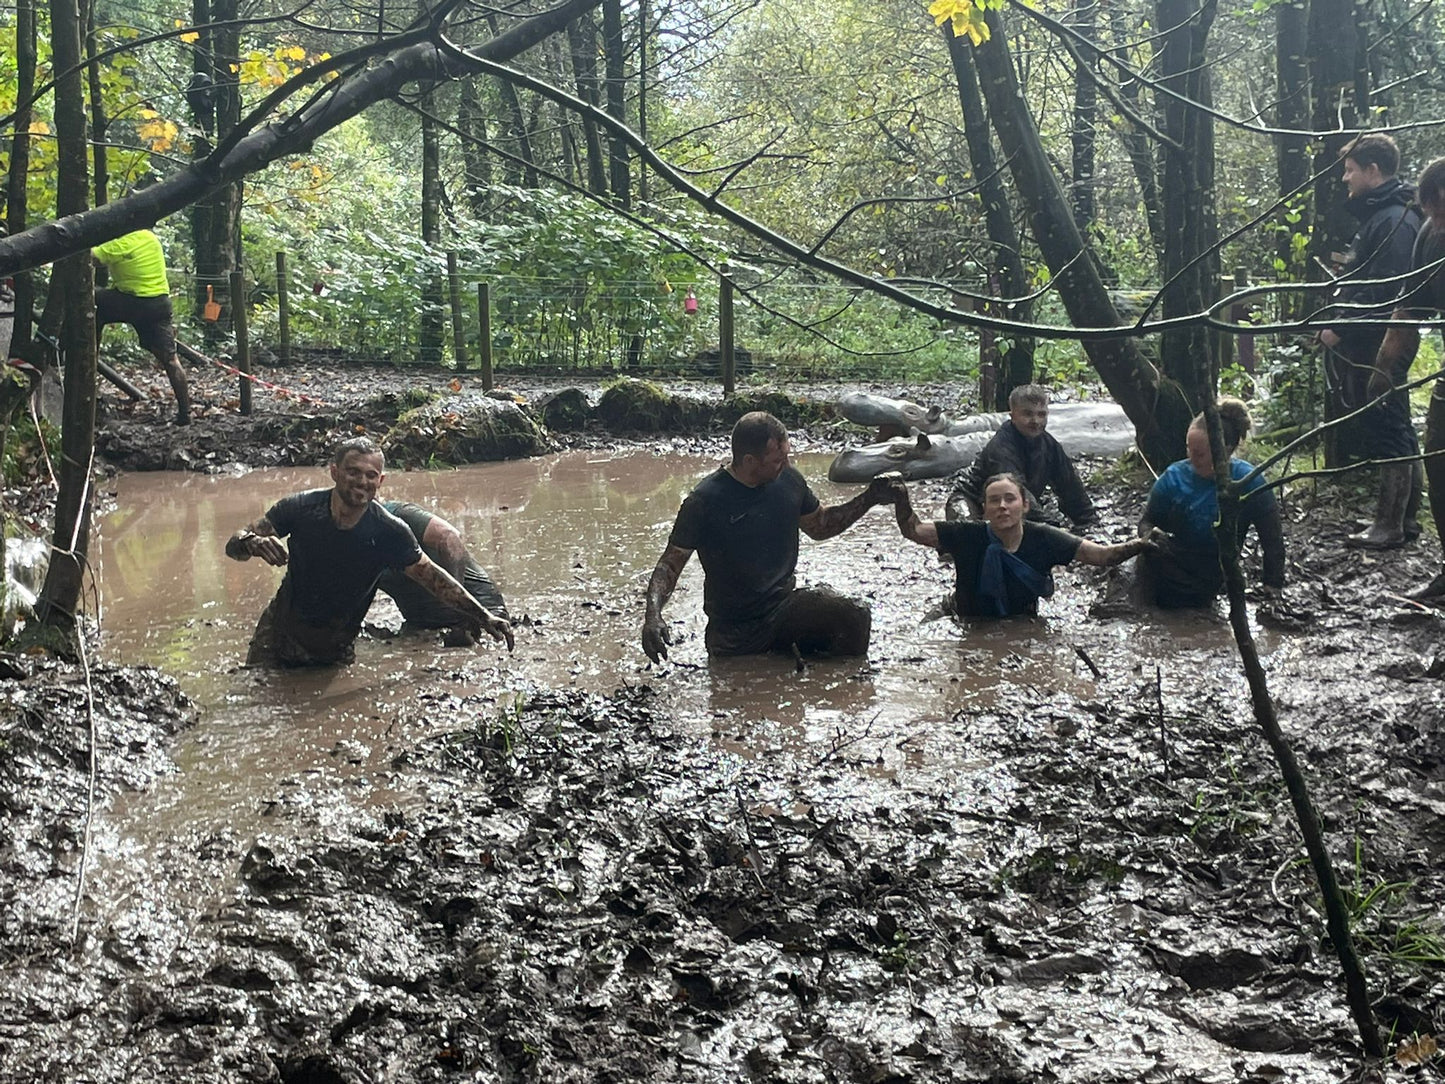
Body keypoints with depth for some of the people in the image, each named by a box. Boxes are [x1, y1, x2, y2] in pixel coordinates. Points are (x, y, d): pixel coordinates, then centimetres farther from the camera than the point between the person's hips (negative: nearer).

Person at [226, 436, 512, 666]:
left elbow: (433, 577, -5)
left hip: (334, 649, 1)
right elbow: (233, 545, -15)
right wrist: (253, 544, -39)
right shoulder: (301, 508, -19)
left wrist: (484, 616, -9)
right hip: (280, 632, -1)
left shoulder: (389, 533, -17)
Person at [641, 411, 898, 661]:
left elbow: (819, 526, 17)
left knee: (855, 616, -21)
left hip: (784, 606, 3)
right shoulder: (704, 501, -16)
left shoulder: (788, 480, -1)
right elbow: (671, 563, -12)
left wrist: (869, 499, 6)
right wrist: (653, 616, -28)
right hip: (733, 629, -2)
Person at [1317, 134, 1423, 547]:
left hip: (1382, 346, -10)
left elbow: (1383, 291, -23)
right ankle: (1406, 514, 21)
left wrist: (1342, 329, -19)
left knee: (1388, 431, -5)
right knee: (1397, 433, 14)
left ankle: (1389, 525, -1)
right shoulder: (1380, 215, 16)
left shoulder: (1394, 220, -17)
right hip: (1369, 345, 10)